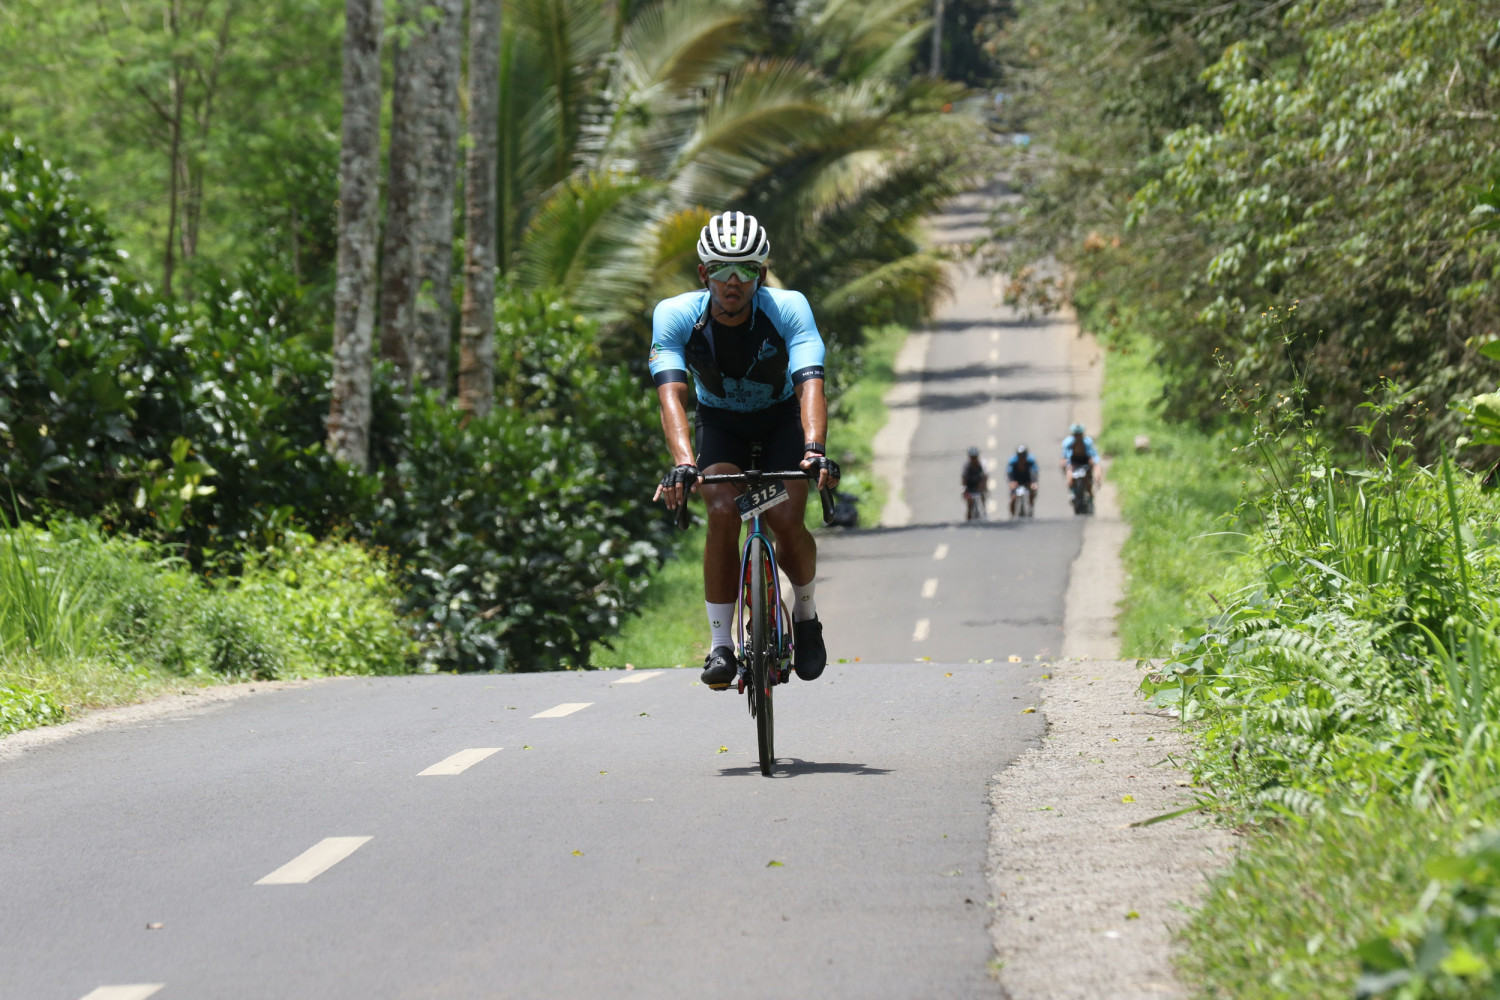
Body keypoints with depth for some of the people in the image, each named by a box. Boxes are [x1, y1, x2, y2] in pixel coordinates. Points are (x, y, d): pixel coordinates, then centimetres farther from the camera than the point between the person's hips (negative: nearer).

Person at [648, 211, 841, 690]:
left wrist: (815, 448, -59)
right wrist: (682, 462, -55)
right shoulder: (676, 315, -27)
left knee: (786, 521, -19)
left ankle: (805, 612, 12)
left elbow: (810, 383, -42)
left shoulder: (788, 309, -30)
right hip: (720, 421, 1)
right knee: (722, 513, -23)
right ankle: (720, 645, -14)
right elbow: (671, 394, -38)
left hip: (782, 417, -1)